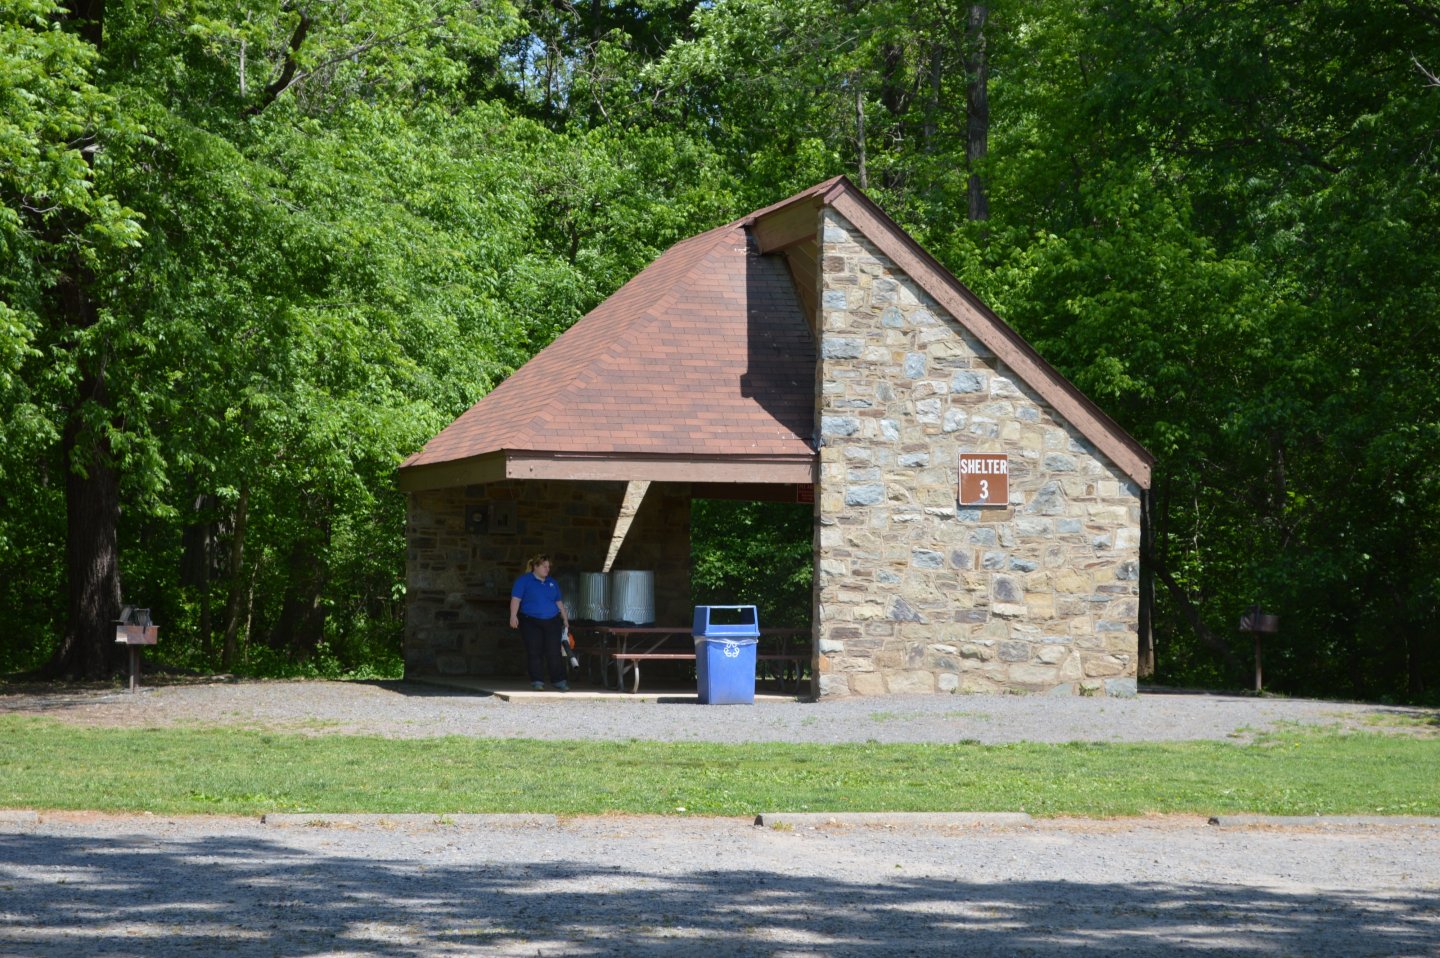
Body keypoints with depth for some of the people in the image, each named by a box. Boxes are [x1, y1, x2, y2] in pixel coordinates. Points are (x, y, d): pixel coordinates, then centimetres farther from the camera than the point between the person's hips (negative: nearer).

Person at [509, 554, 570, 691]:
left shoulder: (552, 582, 15)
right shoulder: (524, 580, -1)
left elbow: (559, 602, 20)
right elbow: (516, 599, -9)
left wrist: (565, 619, 16)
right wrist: (513, 615, -21)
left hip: (552, 622, 4)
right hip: (531, 622, -4)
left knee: (554, 652, -2)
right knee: (534, 652, -5)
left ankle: (559, 681, 2)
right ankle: (537, 681, 0)